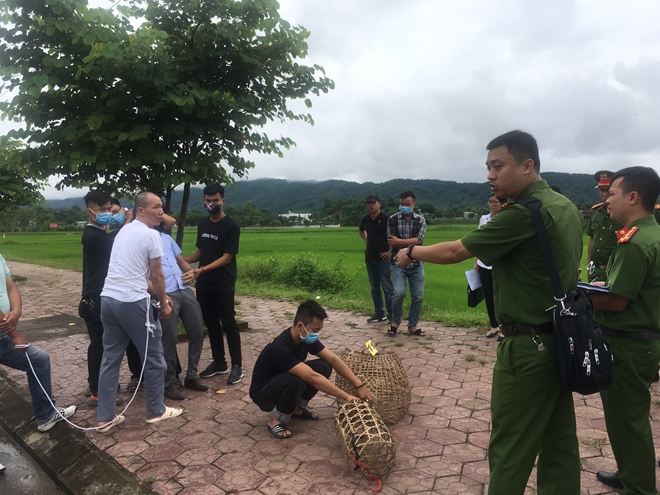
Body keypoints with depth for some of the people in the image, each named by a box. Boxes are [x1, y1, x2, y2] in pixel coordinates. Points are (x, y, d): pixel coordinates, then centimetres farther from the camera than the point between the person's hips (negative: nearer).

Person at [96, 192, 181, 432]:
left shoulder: (124, 231, 17)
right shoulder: (151, 235, -9)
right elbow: (156, 275, -6)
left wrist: (159, 295, 25)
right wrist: (163, 303, 8)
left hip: (108, 299, 9)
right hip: (132, 302, -8)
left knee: (110, 358, 15)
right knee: (153, 357, 7)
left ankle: (105, 417, 22)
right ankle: (156, 411, 19)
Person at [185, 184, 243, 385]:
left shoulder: (231, 227, -10)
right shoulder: (203, 224, 10)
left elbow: (226, 257, -15)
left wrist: (203, 269, -26)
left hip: (224, 284, -6)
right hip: (204, 284, 6)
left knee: (228, 324, -1)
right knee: (211, 324, 12)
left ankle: (237, 365, 9)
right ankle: (219, 363, 25)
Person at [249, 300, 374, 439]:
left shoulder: (306, 338, -11)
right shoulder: (280, 347, -35)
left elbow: (333, 359, -10)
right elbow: (312, 378, -40)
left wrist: (359, 385, -18)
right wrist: (346, 397, -36)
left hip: (284, 385, 7)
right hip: (263, 393, -7)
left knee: (324, 366, -12)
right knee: (297, 380, -37)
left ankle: (297, 408, 6)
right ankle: (275, 419, -10)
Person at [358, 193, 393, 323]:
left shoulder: (386, 219, -12)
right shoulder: (365, 220, 6)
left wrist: (391, 250, -13)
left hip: (383, 258, -6)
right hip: (369, 258, 7)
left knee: (387, 287, -3)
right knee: (374, 287, 12)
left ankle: (392, 314, 4)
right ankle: (379, 313, 21)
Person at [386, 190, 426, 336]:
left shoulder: (420, 220, 4)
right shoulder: (393, 219, -1)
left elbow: (419, 240, -10)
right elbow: (392, 242, -10)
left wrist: (400, 241, -16)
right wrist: (411, 243, -11)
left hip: (416, 264, 3)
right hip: (398, 263, -3)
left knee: (418, 296, 5)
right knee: (399, 292, -17)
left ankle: (412, 326, 22)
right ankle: (395, 322, 8)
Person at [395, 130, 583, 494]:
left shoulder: (525, 212, -21)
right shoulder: (565, 207, 8)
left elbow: (455, 251, -16)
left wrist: (412, 252, -1)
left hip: (528, 346, -9)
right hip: (561, 340, 9)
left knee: (510, 445, 5)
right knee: (558, 438, 19)